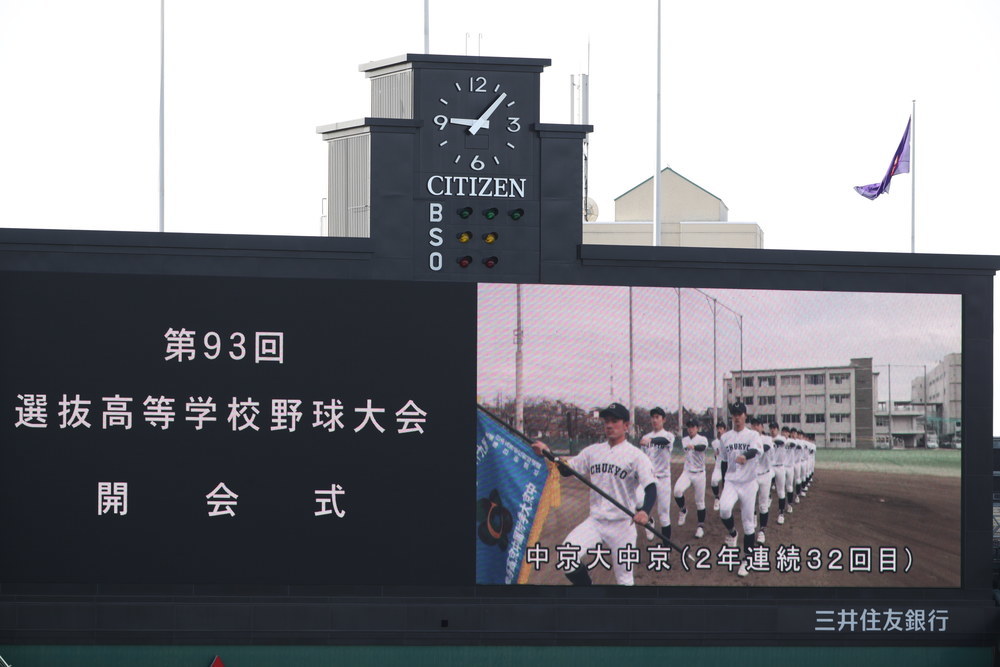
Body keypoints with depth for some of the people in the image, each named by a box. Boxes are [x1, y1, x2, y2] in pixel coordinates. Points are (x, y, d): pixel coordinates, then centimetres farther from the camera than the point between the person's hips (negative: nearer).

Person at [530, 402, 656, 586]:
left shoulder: (635, 455, -6)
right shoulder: (593, 451, 10)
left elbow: (651, 488, -15)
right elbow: (567, 471, 14)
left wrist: (644, 512, -34)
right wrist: (548, 453, -4)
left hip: (622, 525, -4)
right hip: (594, 522, 4)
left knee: (624, 580, 1)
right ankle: (585, 583, 6)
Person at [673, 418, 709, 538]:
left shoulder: (702, 439, -9)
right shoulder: (684, 440, 7)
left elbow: (703, 447, -33)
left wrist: (694, 447, -54)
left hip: (699, 473, -3)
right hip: (686, 473, 3)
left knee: (700, 501, 1)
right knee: (677, 490, -25)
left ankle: (701, 526, 13)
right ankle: (683, 510, -1)